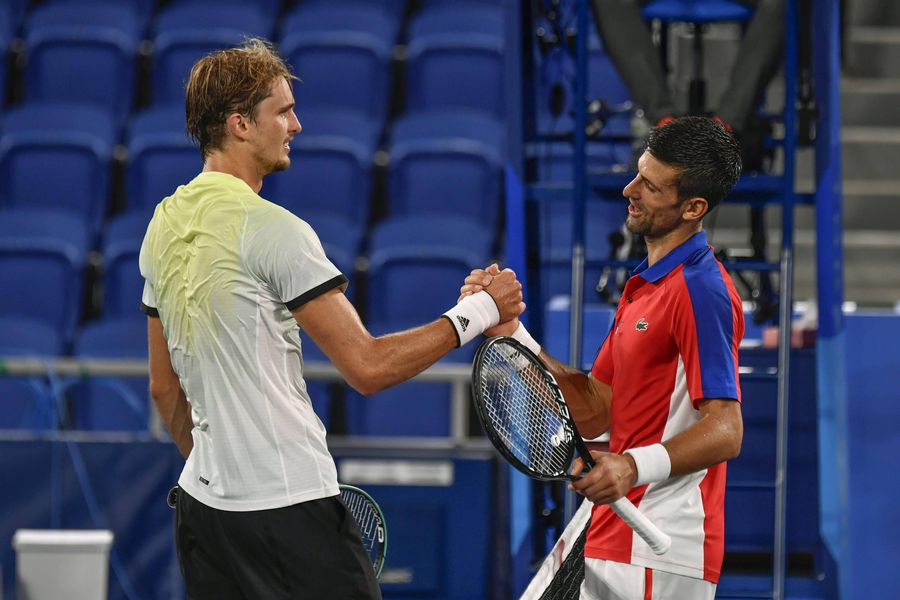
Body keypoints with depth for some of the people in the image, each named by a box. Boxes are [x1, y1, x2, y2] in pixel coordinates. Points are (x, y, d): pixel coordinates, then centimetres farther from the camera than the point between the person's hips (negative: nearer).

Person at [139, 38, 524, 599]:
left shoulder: (163, 226, 10)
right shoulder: (272, 229, -14)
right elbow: (367, 367, -16)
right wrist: (477, 312, -8)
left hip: (202, 507, 8)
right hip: (290, 507, -8)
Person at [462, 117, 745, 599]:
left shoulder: (700, 291, -13)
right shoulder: (643, 286, 18)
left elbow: (725, 431, -22)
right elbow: (592, 412, 15)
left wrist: (636, 467, -37)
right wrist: (511, 332, 8)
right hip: (610, 549, 9)